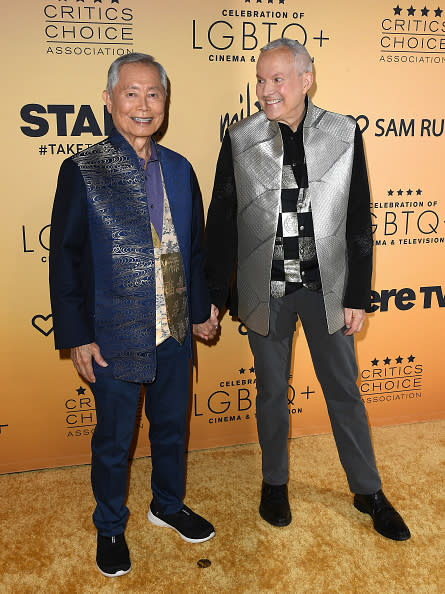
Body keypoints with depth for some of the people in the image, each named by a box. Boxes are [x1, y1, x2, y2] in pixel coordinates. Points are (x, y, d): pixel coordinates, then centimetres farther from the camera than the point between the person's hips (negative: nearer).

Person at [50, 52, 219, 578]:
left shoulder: (179, 169, 5)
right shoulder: (82, 171, -8)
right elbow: (66, 259, -8)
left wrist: (201, 309, 12)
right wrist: (77, 337, -10)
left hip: (174, 333, 4)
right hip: (114, 337, -4)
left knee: (172, 426, 20)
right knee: (113, 439, 13)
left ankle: (168, 504, 45)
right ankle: (110, 527, 37)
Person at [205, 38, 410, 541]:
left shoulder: (344, 135, -3)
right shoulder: (239, 140, -4)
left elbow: (358, 223, -1)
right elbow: (221, 222, -1)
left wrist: (357, 297, -2)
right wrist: (214, 296, -1)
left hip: (327, 287, 1)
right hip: (267, 290, 0)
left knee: (344, 390, 12)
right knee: (272, 391, 14)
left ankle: (368, 491, 31)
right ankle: (275, 483, 36)